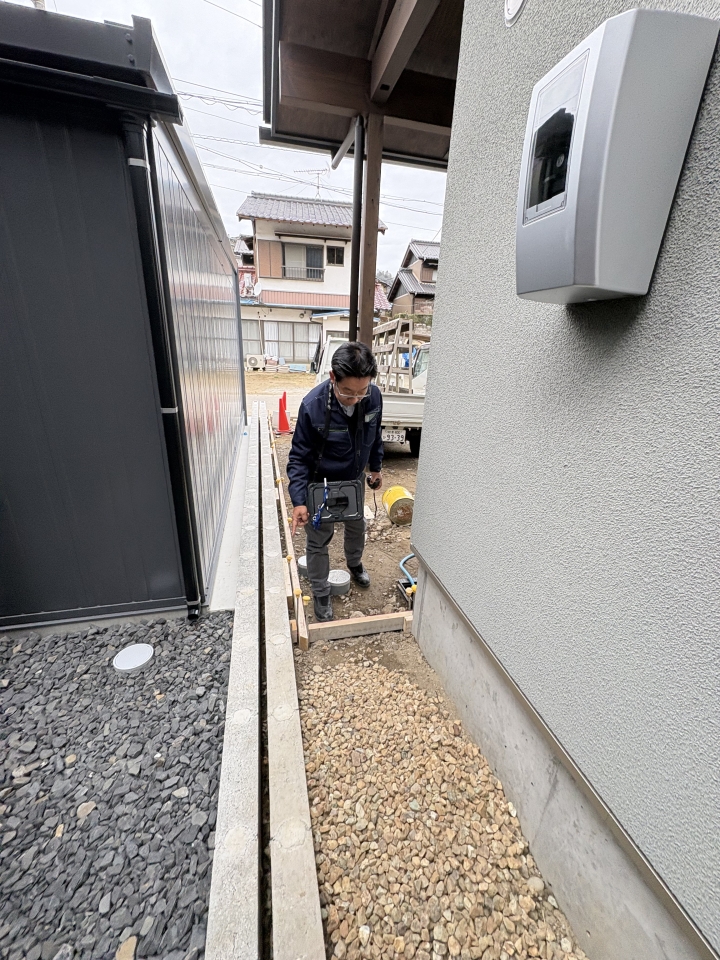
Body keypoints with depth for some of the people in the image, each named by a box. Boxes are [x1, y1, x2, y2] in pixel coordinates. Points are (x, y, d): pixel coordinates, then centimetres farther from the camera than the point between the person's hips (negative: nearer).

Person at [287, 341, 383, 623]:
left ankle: (354, 564, 56)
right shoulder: (313, 405, -31)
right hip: (321, 483, -4)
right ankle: (321, 594, 30)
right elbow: (299, 456, -22)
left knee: (357, 527, 24)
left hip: (354, 480, 5)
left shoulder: (373, 397, -19)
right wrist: (299, 500, -28)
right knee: (318, 540, 6)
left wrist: (376, 467, 11)